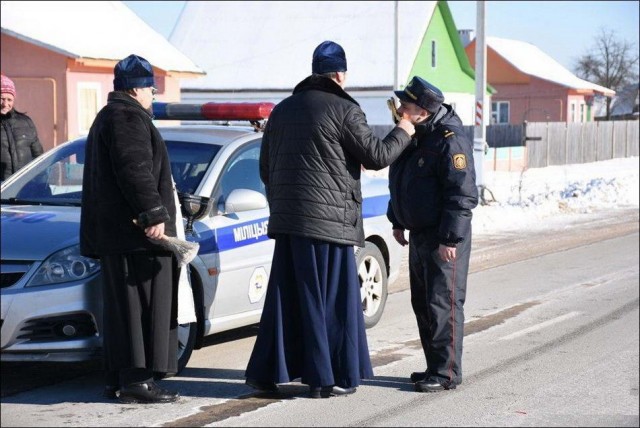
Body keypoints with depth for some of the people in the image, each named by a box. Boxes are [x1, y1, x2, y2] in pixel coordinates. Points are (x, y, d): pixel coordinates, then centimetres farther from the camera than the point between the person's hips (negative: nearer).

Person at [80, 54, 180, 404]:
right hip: (135, 232, -11)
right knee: (141, 305, -10)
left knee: (122, 304, 13)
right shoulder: (128, 117, -10)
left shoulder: (106, 118, 25)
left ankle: (116, 377, 16)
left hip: (113, 231, 11)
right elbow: (135, 171, -21)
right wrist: (154, 214, -22)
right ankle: (137, 380, -12)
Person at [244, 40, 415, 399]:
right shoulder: (344, 110, -7)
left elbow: (266, 167, 20)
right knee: (330, 300, 0)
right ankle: (327, 378, 2)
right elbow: (377, 156, -5)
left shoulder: (283, 109, 16)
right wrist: (403, 133, 11)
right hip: (328, 221, -7)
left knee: (286, 296, 11)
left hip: (287, 220, 7)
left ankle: (267, 372, 11)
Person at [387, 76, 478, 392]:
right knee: (422, 303, 14)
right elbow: (399, 183, 24)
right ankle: (435, 366, 23)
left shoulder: (450, 141, -18)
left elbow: (463, 195, -21)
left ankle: (446, 372, -2)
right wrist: (398, 221, 22)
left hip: (443, 239, -9)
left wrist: (450, 239, -22)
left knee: (443, 304, -7)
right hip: (419, 235, 10)